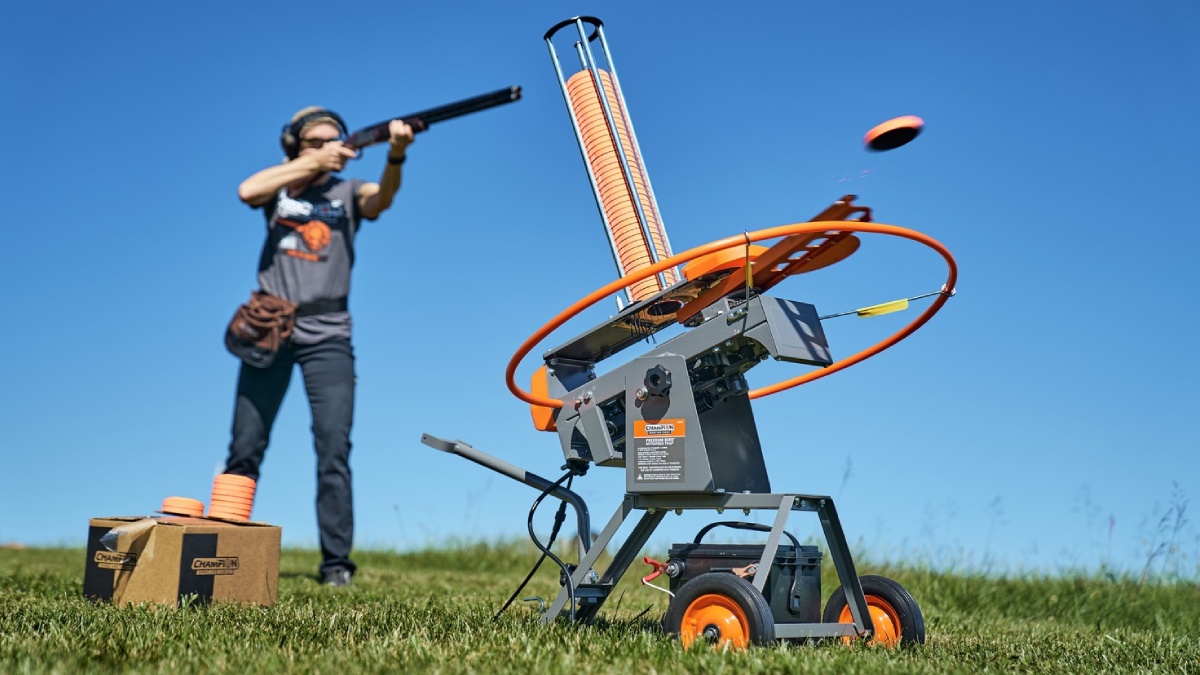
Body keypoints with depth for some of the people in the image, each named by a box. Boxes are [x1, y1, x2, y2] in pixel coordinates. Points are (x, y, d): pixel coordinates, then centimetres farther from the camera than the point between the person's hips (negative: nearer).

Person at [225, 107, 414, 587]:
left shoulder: (348, 192, 7)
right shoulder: (279, 185, 10)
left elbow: (381, 197, -17)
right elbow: (247, 191, -13)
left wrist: (396, 155, -38)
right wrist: (314, 162, -16)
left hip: (326, 335, -1)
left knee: (334, 452, -8)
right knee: (245, 449, 5)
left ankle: (336, 561, -2)